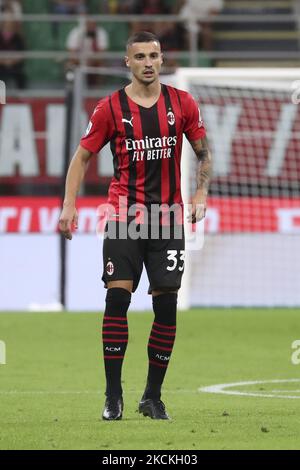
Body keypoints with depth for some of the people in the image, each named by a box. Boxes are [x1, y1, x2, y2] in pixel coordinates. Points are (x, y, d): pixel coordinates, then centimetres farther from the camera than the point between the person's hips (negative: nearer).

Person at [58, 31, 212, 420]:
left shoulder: (182, 104, 4)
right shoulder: (111, 108, 0)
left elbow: (203, 152, 14)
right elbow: (82, 157, 6)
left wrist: (200, 194, 0)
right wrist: (69, 205, -4)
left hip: (168, 219, 1)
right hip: (123, 217, -1)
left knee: (167, 306, -1)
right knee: (117, 297, -11)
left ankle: (153, 396, 11)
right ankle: (113, 396, -4)